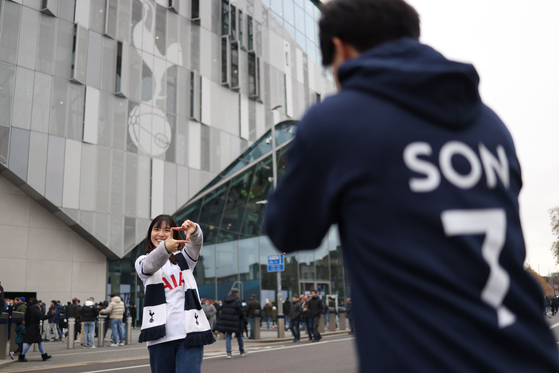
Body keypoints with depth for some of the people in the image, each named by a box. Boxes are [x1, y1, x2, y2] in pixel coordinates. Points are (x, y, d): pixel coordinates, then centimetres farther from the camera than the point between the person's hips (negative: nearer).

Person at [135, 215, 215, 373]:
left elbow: (196, 244, -5)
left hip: (189, 332, 0)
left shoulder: (183, 258, 19)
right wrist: (165, 247, -35)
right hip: (161, 336, 0)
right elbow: (150, 265, -11)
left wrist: (194, 230, -30)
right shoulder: (142, 261, 14)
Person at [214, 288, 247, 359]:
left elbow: (222, 310, 13)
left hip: (225, 321, 4)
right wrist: (242, 318, 5)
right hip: (235, 322, -4)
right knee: (239, 336, 12)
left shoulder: (225, 300, 7)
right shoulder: (237, 301, -12)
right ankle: (242, 352, 24)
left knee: (228, 337, 7)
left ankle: (228, 353, -2)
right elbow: (241, 311, -13)